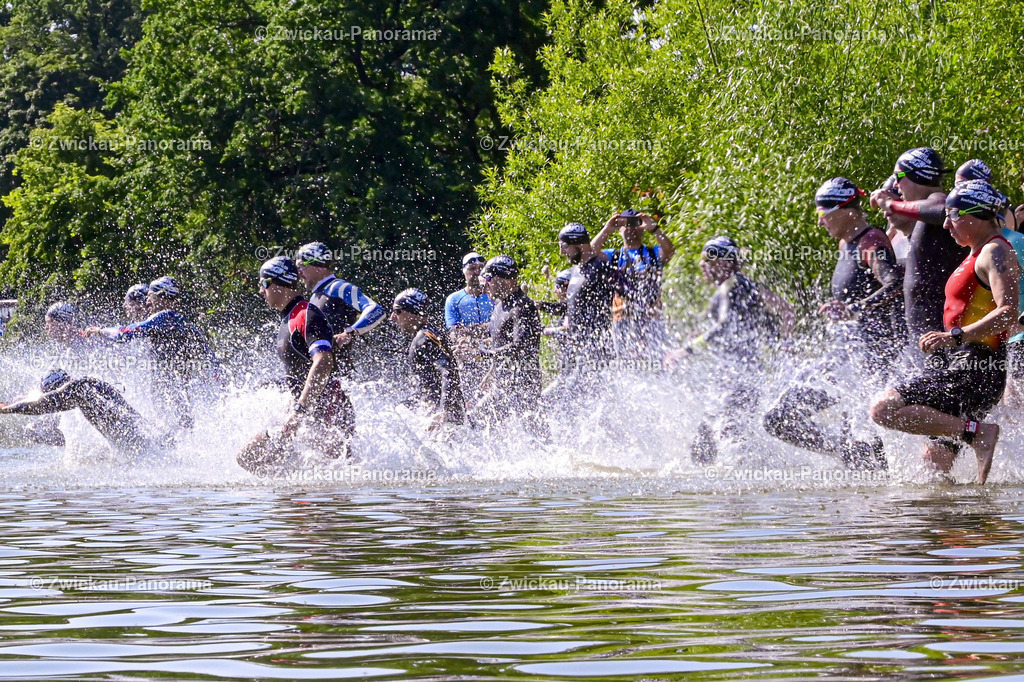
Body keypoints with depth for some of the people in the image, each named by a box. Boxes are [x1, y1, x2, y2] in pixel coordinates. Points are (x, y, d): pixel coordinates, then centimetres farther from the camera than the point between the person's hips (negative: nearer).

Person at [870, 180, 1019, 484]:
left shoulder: (995, 252, -9)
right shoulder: (977, 255, 21)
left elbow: (1008, 312, -23)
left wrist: (956, 336, -30)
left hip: (974, 368, -10)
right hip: (962, 366, 10)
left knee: (884, 408, -21)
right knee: (934, 467, 7)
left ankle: (977, 432, -19)